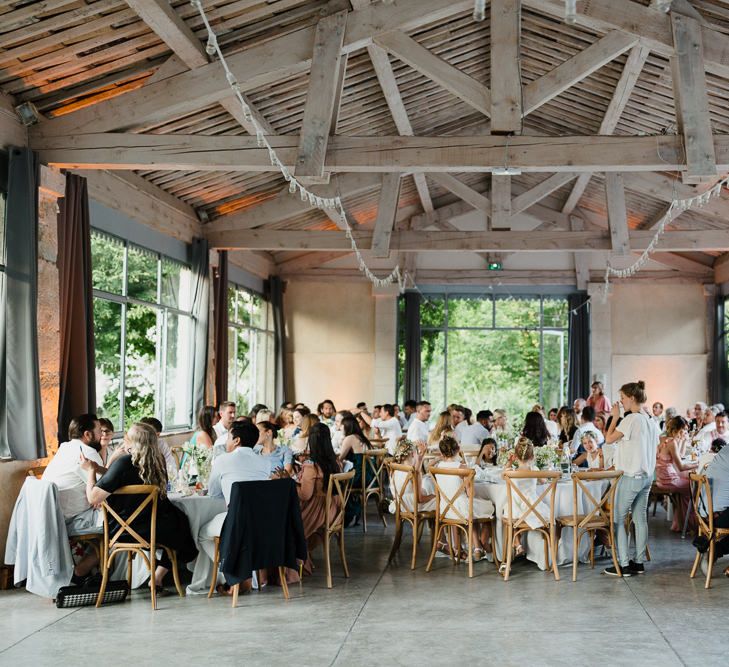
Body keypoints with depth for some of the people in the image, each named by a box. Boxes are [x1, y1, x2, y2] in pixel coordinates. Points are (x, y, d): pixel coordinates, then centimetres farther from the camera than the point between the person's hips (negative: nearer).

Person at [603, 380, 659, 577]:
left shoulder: (631, 419, -17)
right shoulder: (650, 421, 10)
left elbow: (609, 438, -14)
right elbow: (654, 447, 16)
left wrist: (615, 417, -5)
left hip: (631, 476, -8)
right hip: (647, 476, 8)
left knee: (618, 519, -2)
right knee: (640, 519, 11)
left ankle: (624, 565, -3)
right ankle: (639, 562, 14)